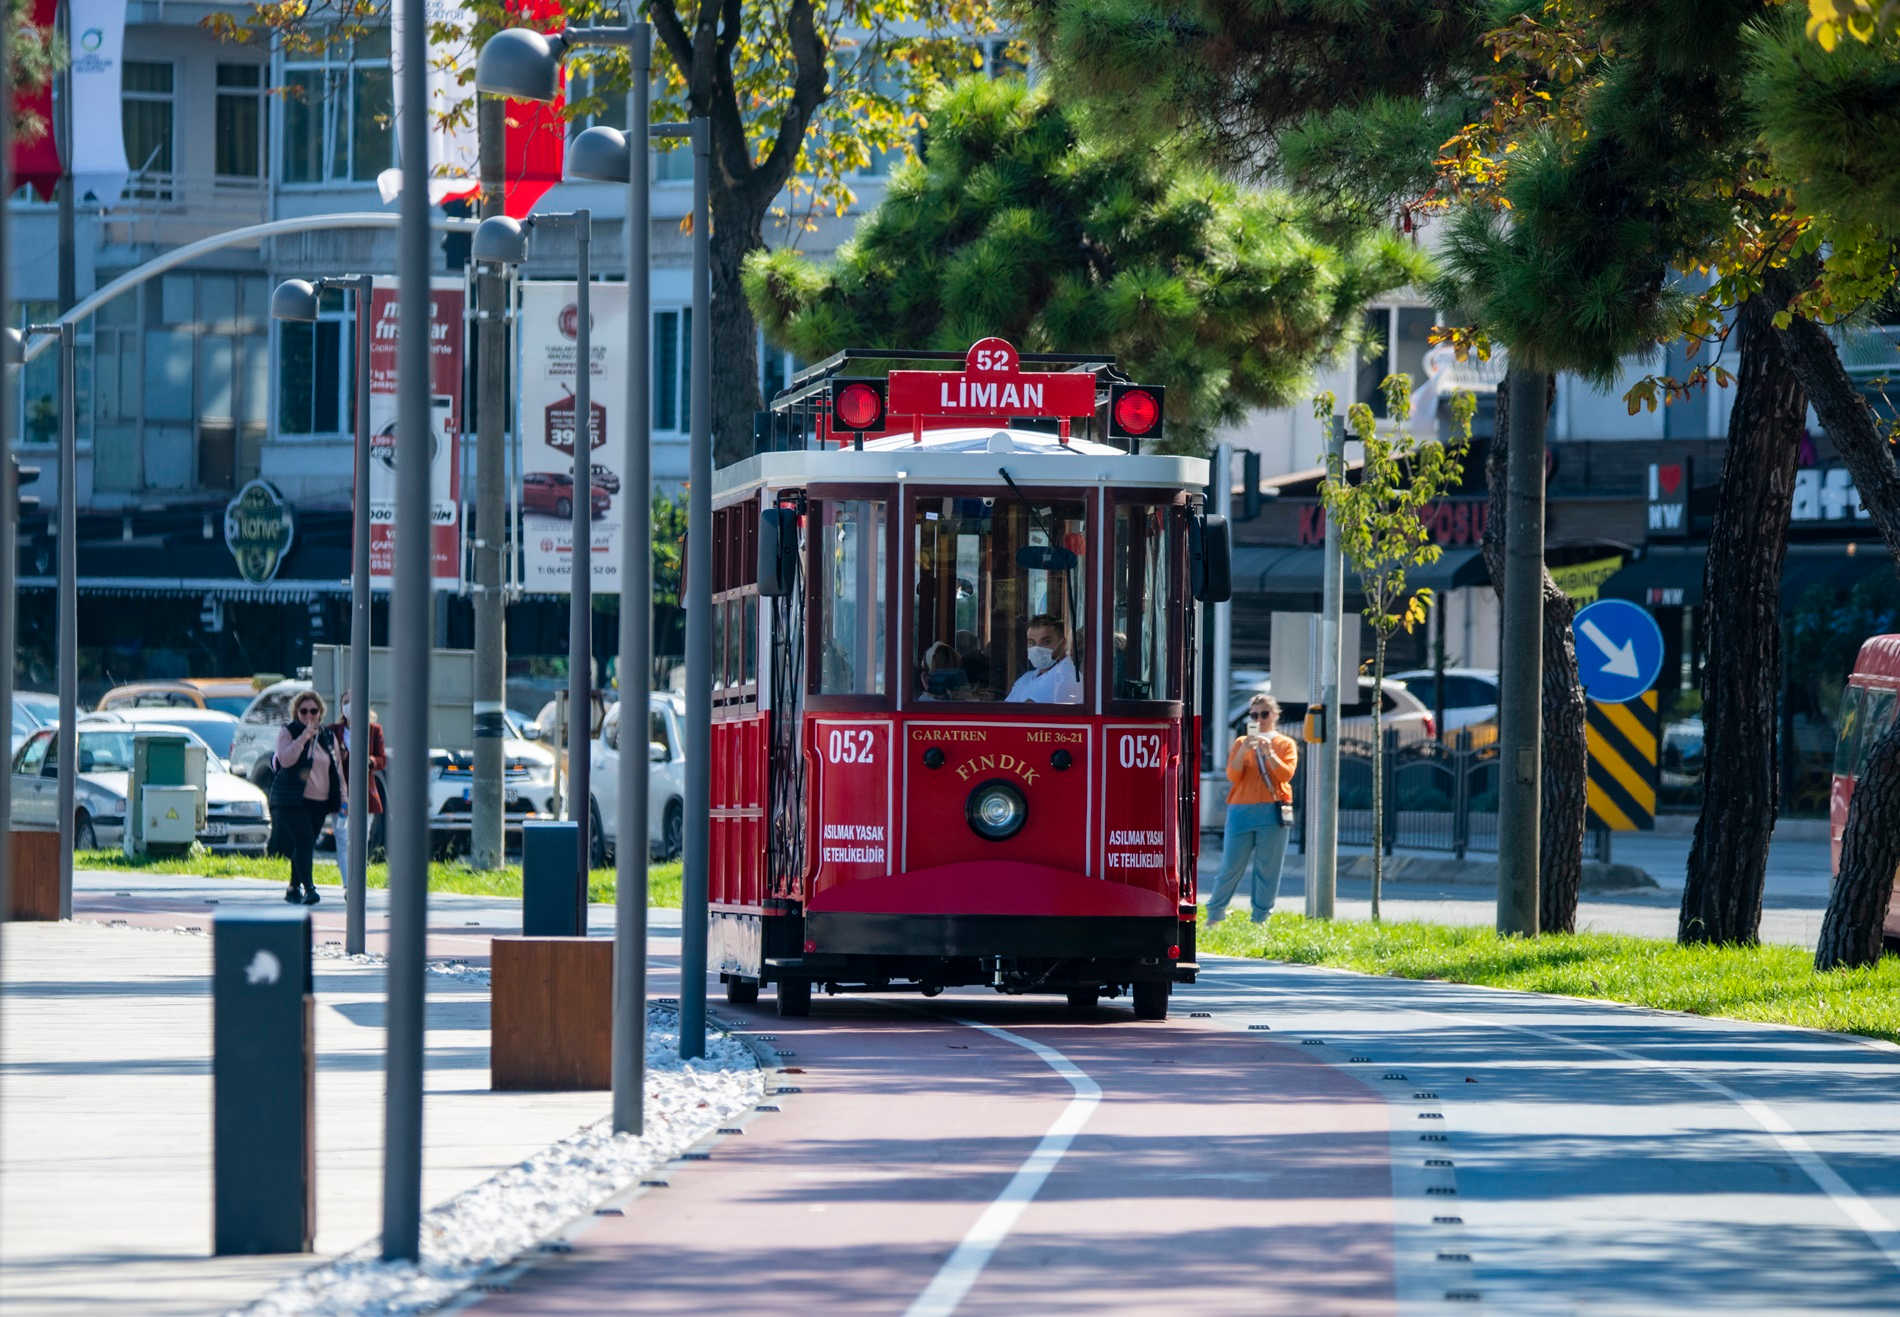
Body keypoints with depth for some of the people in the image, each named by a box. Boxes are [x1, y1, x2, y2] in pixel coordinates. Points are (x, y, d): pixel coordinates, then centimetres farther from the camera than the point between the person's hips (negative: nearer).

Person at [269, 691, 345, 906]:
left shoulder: (328, 737, 14)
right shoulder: (287, 732, 1)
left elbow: (338, 769, 19)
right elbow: (286, 759, -15)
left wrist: (342, 797, 13)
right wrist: (304, 737, -20)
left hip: (319, 801, 5)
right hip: (291, 800, -5)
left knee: (307, 845, 6)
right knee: (304, 840, -17)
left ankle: (294, 888, 17)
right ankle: (308, 888, -24)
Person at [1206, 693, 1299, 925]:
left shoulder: (1286, 745, 10)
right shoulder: (1241, 743, 12)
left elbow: (1286, 774, -6)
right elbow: (1233, 776, 0)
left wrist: (1268, 752, -16)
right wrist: (1244, 750, -13)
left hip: (1273, 811, 0)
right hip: (1241, 810, 0)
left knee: (1267, 869, -1)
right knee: (1231, 867, -1)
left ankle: (1260, 919, 5)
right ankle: (1214, 915, 10)